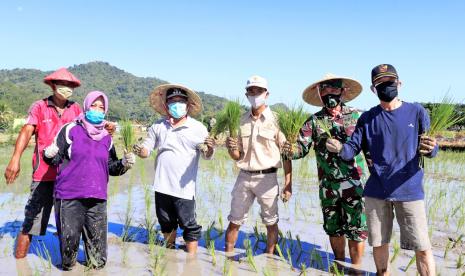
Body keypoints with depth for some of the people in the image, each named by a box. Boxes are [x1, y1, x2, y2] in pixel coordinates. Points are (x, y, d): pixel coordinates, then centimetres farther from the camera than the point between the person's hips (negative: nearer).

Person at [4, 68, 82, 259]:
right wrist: (15, 159, -24)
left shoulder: (75, 109, 10)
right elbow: (26, 131, -10)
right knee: (32, 219, -1)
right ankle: (19, 258, 12)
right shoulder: (40, 107, 1)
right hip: (44, 175, -3)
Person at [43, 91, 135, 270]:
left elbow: (111, 167, 16)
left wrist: (124, 164, -3)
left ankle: (97, 263, 32)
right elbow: (55, 159, -2)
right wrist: (49, 154, -25)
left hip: (97, 198, 3)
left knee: (97, 238, 6)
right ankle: (67, 265, 30)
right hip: (69, 197, -3)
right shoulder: (71, 130, -1)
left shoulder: (106, 137, 12)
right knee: (69, 237, 3)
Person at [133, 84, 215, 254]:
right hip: (162, 185, 4)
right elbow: (146, 149, 8)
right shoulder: (158, 126, 5)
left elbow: (206, 155, -3)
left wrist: (210, 149, -26)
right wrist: (140, 151, -15)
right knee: (166, 223, 19)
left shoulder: (198, 128, -3)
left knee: (189, 226, 2)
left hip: (184, 188, -4)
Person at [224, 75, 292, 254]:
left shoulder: (276, 120, -4)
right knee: (234, 222, 9)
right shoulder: (241, 121, 7)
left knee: (271, 223, 8)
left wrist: (288, 184, -9)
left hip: (267, 177, -3)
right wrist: (231, 148, -13)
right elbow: (237, 156, 10)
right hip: (244, 177, 3)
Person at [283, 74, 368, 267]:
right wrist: (289, 150, -27)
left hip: (354, 184, -2)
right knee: (333, 229, 16)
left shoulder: (356, 116, 0)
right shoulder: (314, 121, 2)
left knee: (356, 229, 2)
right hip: (328, 186, 2)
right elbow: (301, 148, -6)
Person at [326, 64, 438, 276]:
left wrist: (430, 148, -25)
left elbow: (429, 150, -1)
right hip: (376, 192, 2)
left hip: (409, 190, -2)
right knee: (379, 242, 14)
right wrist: (340, 148, -23)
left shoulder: (417, 112, 0)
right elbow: (353, 149, 0)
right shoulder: (367, 118, 5)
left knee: (422, 247, -2)